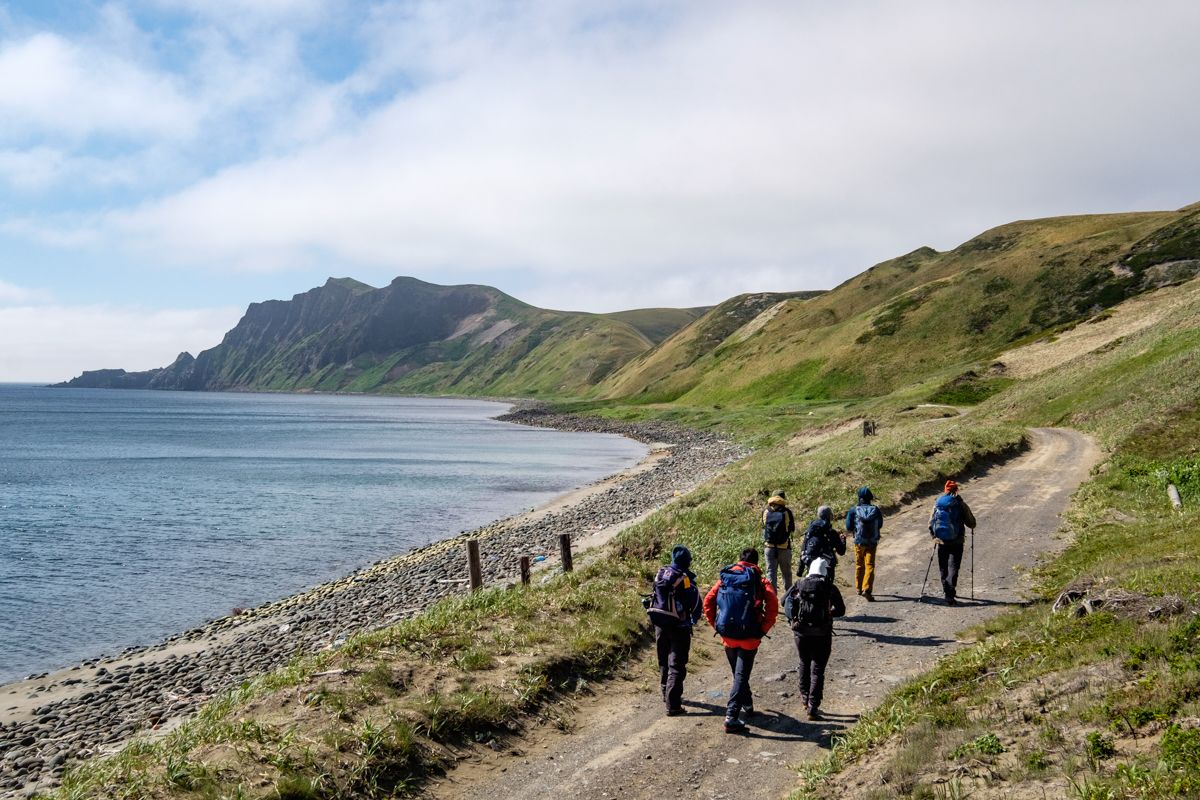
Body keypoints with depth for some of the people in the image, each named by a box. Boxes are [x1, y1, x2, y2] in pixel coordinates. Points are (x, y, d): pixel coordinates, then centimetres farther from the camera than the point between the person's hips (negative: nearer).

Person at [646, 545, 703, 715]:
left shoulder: (660, 574, 2)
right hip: (678, 627, -6)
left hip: (660, 625, 6)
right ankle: (672, 705, -5)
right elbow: (696, 603, -13)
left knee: (664, 662, 21)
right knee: (676, 666, -1)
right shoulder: (685, 579, -16)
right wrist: (694, 620, 7)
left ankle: (667, 694, 37)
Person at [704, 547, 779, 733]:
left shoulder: (725, 578, 6)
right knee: (741, 676, -1)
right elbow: (773, 606, -17)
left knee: (738, 673, 24)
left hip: (727, 636, 4)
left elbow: (708, 602, 2)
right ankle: (731, 716, -11)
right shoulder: (761, 581, -3)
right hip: (749, 638, -4)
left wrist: (716, 626, 8)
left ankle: (747, 704, 44)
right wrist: (763, 629, -9)